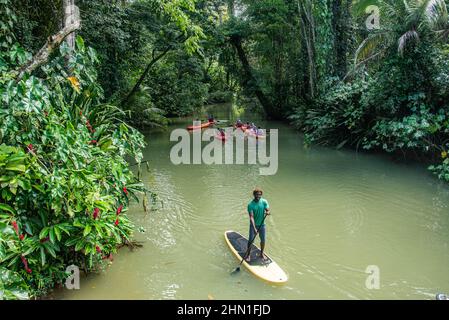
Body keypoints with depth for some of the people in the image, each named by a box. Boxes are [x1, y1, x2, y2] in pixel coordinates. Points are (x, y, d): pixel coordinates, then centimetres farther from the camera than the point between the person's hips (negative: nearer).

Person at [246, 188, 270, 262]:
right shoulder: (250, 205, -16)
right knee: (251, 240, -4)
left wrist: (267, 212, -36)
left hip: (262, 224, 3)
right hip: (253, 225, -3)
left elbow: (268, 210, -10)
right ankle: (249, 255, 14)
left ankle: (262, 254, 31)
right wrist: (254, 228, -31)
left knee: (263, 240, 10)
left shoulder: (264, 202, -7)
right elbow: (251, 217, -22)